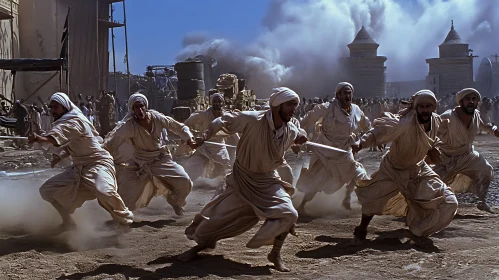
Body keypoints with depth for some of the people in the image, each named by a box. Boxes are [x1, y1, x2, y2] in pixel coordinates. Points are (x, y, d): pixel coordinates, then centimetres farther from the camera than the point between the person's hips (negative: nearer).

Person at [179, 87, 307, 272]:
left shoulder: (291, 132, -9)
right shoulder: (252, 119, -26)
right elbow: (222, 121, -16)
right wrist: (203, 138, -26)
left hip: (268, 181, 3)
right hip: (242, 179, -3)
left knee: (288, 214, -16)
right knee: (217, 216, 5)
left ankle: (275, 254, 3)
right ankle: (200, 245, 32)